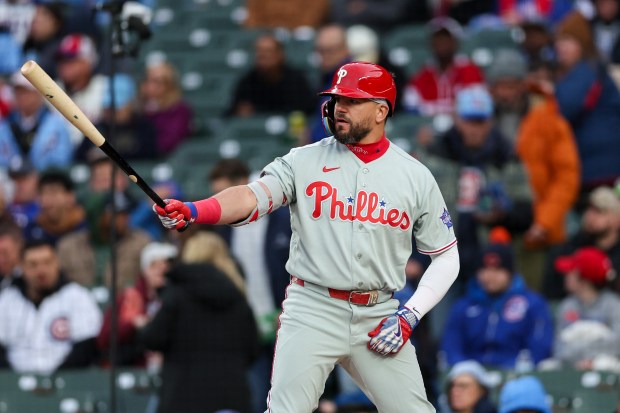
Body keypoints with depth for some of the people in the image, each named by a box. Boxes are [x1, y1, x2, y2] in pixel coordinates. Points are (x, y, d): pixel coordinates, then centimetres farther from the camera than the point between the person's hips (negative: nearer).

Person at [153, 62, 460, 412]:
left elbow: (446, 257, 10)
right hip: (312, 313, -2)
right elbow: (253, 197, -15)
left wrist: (410, 316, -4)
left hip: (378, 318, 2)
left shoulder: (416, 177, 4)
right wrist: (193, 211, -35)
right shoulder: (305, 161, 1)